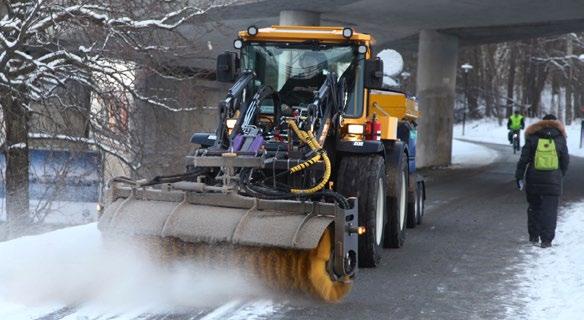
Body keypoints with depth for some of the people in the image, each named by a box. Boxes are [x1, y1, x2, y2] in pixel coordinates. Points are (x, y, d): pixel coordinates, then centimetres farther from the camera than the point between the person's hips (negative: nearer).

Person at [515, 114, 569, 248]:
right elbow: (565, 162, 7)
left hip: (534, 180, 1)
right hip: (553, 182, -1)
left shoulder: (532, 138, -1)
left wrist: (519, 176, 0)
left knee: (534, 208, 15)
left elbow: (523, 159, -4)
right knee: (549, 210, 2)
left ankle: (534, 237, 20)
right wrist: (560, 175, 22)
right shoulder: (560, 140, 1)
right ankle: (546, 240, -4)